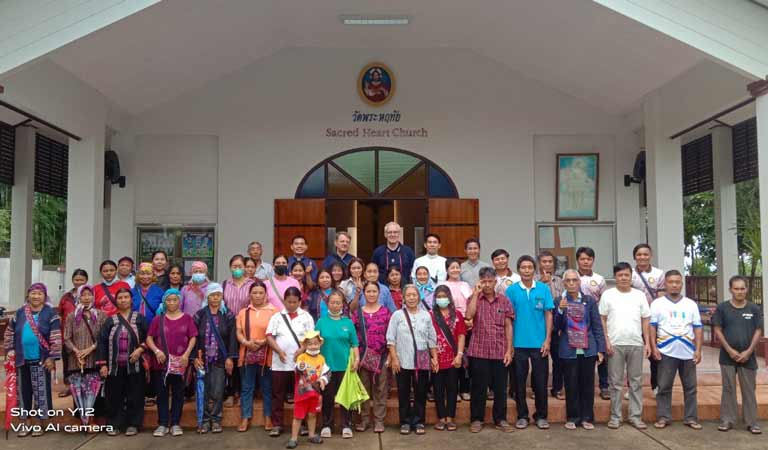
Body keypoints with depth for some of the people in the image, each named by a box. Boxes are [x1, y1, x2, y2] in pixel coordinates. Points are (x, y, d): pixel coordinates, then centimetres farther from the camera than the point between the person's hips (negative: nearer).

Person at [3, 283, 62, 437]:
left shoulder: (50, 314, -6)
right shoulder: (19, 313, 7)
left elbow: (56, 338, -9)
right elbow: (9, 333, 16)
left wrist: (52, 357, -13)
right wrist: (10, 350, 7)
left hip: (41, 360, -4)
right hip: (22, 360, 4)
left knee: (41, 392, 1)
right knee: (23, 391, 11)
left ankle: (41, 424, 13)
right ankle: (25, 424, 23)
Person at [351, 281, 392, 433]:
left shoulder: (386, 312, 3)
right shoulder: (357, 312, 5)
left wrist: (390, 355, -4)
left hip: (381, 356, -1)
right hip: (362, 356, 1)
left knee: (380, 389, 5)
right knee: (363, 389, 8)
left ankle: (379, 420, 13)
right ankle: (363, 419, 18)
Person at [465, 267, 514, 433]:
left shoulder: (504, 301, 6)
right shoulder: (474, 299, 2)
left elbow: (508, 326, 6)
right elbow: (469, 315, -18)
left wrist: (509, 350, 0)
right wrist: (476, 293, -15)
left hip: (500, 352, 1)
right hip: (478, 351, -1)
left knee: (500, 388, 8)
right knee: (478, 388, 6)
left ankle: (500, 419, 21)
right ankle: (476, 419, 18)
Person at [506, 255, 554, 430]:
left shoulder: (544, 289, 0)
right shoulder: (511, 290, -1)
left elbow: (548, 315, 2)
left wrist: (547, 340, -4)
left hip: (539, 343, 0)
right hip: (518, 343, 0)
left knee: (540, 380, 7)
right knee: (519, 380, 8)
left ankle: (541, 415, 21)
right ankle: (522, 415, 20)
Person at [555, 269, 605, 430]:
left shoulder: (589, 301, 4)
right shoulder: (559, 301, 1)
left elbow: (597, 326, 5)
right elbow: (557, 326, -2)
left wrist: (601, 349, -1)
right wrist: (561, 310, -19)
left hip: (588, 350, 1)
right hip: (568, 351, -1)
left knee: (588, 385, 7)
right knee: (571, 386, 4)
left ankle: (587, 418, 18)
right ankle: (572, 418, 16)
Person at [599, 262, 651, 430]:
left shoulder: (639, 295, 7)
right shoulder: (608, 295, 1)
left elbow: (645, 320, 9)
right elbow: (602, 320, 1)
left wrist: (647, 342, 2)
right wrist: (606, 341, -7)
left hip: (636, 344, 2)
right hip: (615, 344, -2)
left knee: (636, 382, 8)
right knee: (616, 382, 4)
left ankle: (636, 416, 17)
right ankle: (615, 416, 13)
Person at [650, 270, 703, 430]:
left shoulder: (691, 304, 9)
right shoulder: (657, 303, 3)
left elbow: (697, 328, 8)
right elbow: (652, 327, 1)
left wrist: (698, 349, 0)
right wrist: (654, 347, -7)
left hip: (688, 352, 2)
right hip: (666, 352, -2)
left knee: (690, 387, 8)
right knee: (664, 387, 3)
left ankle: (691, 418, 18)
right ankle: (663, 417, 11)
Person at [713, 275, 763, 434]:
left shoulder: (754, 309, 2)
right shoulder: (722, 308, -1)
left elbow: (758, 331, 1)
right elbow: (718, 330, -2)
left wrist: (748, 352, -9)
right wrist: (730, 350, -10)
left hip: (748, 357, 1)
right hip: (728, 356, -1)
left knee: (749, 390, 7)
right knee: (728, 389, 5)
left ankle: (751, 422, 15)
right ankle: (727, 420, 12)